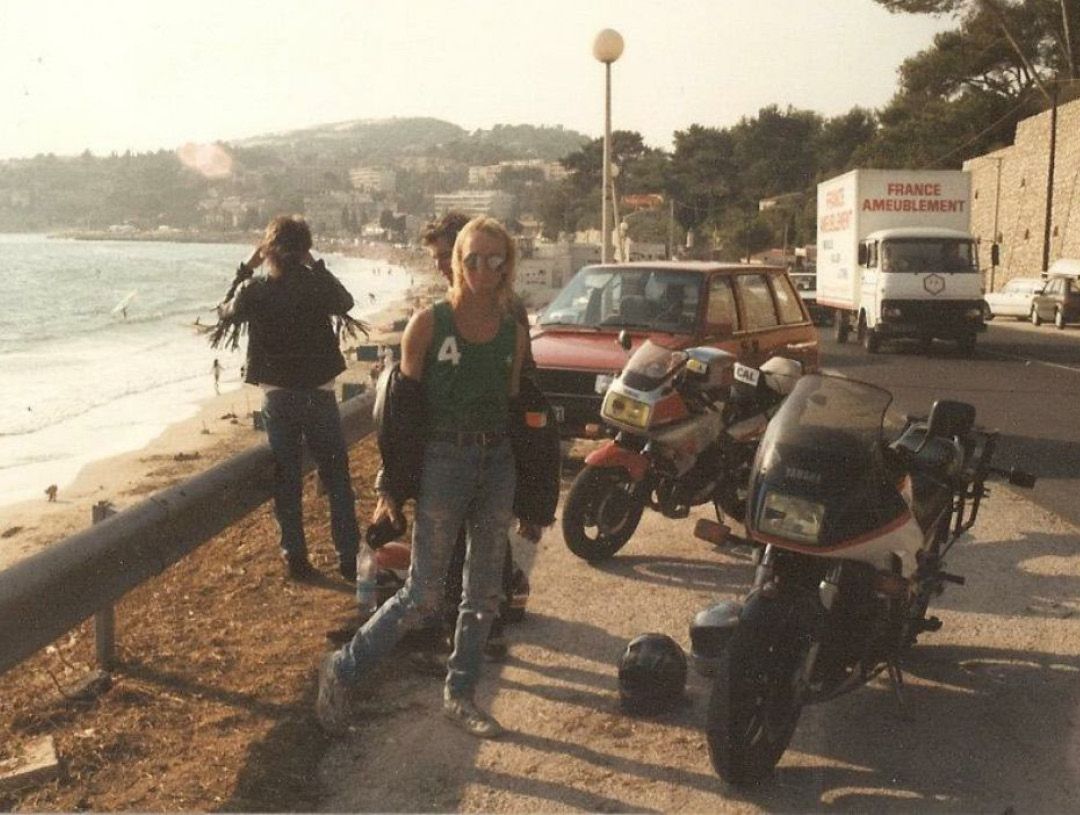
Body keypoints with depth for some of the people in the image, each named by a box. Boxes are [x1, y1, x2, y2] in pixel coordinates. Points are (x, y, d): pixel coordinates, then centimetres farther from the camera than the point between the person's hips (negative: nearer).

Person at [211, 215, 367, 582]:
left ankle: (296, 557, 14)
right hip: (319, 392, -1)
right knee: (336, 476, 10)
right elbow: (346, 302, 13)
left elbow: (226, 311, 14)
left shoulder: (254, 289, -7)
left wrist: (246, 268, 14)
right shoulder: (317, 284, -8)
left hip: (277, 396, 1)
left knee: (287, 479, 11)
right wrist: (318, 267, 13)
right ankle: (349, 558, 12)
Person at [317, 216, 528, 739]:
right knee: (424, 595, -2)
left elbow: (514, 407, 13)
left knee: (484, 593, 11)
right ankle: (342, 671, 17)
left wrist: (526, 495, 13)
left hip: (498, 464, 5)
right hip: (443, 463, -5)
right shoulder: (429, 324, -7)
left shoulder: (513, 332, 6)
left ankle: (460, 695, 27)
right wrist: (390, 488, -9)